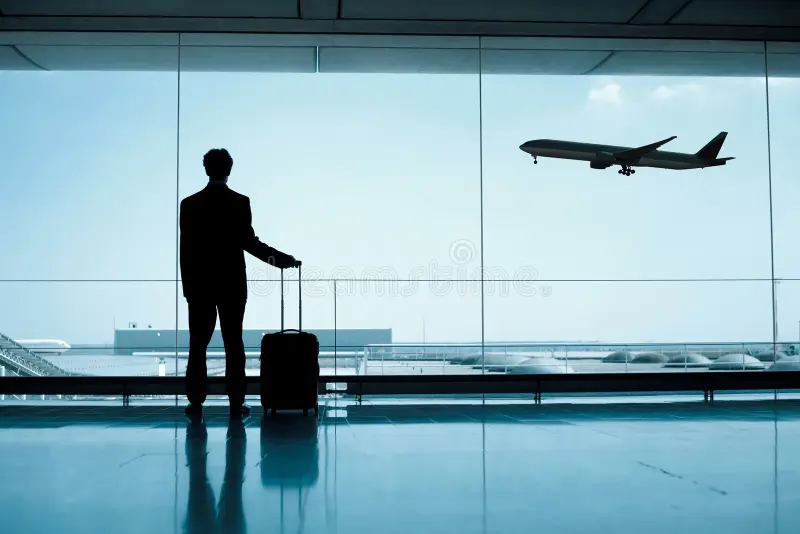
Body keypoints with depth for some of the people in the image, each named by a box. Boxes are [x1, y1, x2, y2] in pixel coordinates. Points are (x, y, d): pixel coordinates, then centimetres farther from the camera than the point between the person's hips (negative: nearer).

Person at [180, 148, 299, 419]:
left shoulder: (189, 204, 1)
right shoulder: (240, 202, -5)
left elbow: (185, 248, 1)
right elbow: (249, 242, -11)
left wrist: (187, 285, 9)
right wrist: (283, 259, -1)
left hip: (199, 284, 1)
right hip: (232, 284, -1)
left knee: (198, 344, 6)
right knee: (233, 344, 3)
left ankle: (196, 402, 5)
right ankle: (236, 403, 4)